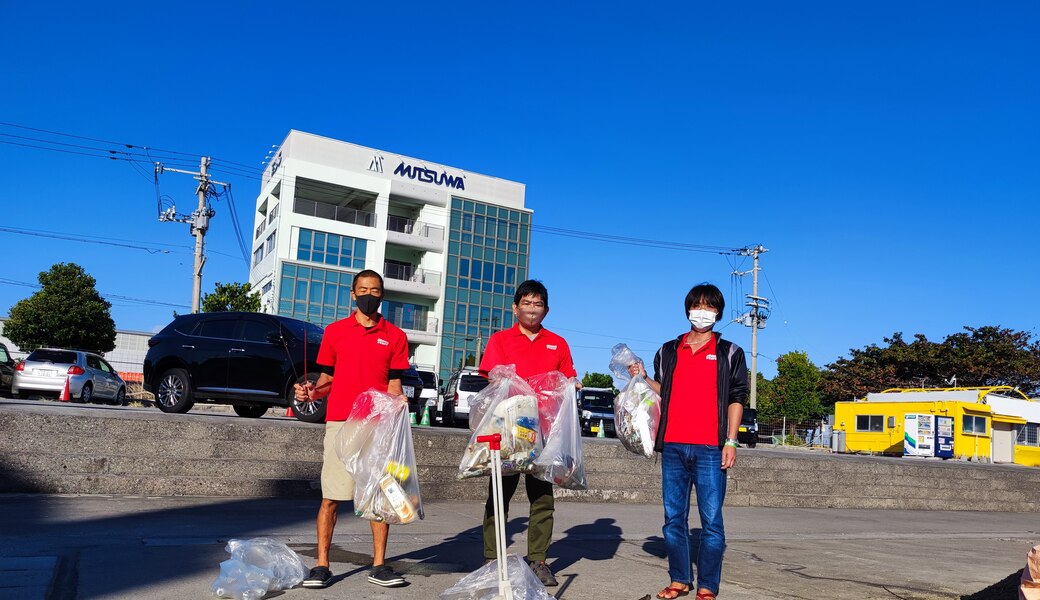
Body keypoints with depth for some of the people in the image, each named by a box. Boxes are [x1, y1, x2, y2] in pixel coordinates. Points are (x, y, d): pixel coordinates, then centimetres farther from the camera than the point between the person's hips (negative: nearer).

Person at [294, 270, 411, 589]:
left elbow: (393, 384, 7)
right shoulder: (334, 331, 9)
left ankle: (379, 566, 11)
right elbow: (327, 378, 12)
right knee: (331, 497, 1)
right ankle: (321, 565, 9)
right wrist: (312, 391, -8)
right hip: (340, 423, 0)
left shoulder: (395, 336, 9)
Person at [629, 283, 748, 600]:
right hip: (672, 446, 3)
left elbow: (736, 398, 4)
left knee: (712, 521, -2)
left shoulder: (729, 353, 8)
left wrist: (731, 441, -4)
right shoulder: (668, 351, 16)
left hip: (710, 449, -3)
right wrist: (643, 378, 5)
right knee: (674, 519, 7)